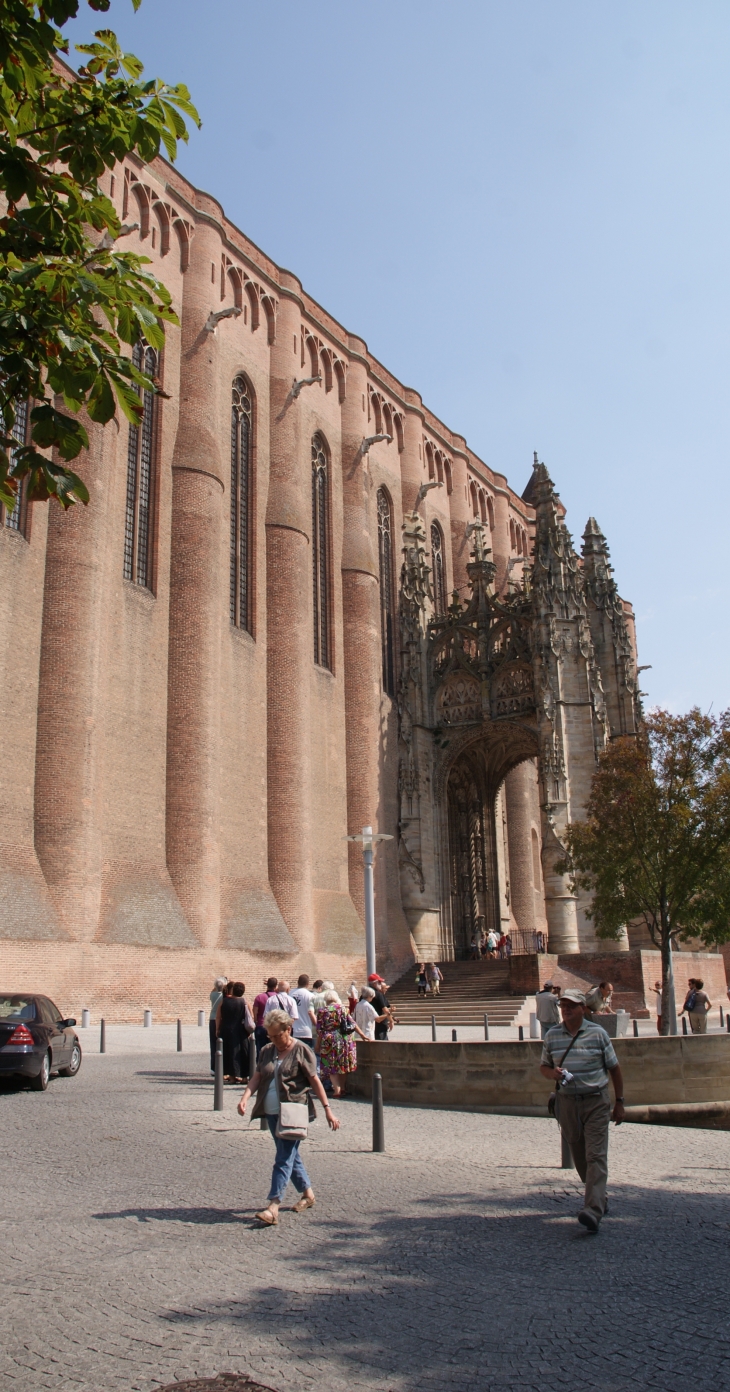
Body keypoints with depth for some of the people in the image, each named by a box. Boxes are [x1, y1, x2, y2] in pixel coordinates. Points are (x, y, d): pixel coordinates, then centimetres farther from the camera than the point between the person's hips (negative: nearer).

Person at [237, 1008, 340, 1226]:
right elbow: (256, 1077, 7)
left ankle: (273, 1206, -14)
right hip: (271, 1112, 7)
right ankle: (307, 1193, 32)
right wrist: (245, 1097, -11)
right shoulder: (267, 1051, 10)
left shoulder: (301, 1050, -7)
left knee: (284, 1158, -10)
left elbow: (315, 1081, -5)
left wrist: (327, 1109, -7)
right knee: (290, 1155, 16)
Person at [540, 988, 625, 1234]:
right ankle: (600, 1199, 32)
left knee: (595, 1155, -12)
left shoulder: (597, 1033, -3)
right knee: (579, 1157, 12)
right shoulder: (552, 1036, 4)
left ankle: (593, 1211, -19)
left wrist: (619, 1102, 4)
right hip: (567, 1102, 4)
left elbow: (614, 1068, 4)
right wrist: (553, 1073, -9)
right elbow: (544, 1066, 14)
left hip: (596, 1102, -3)